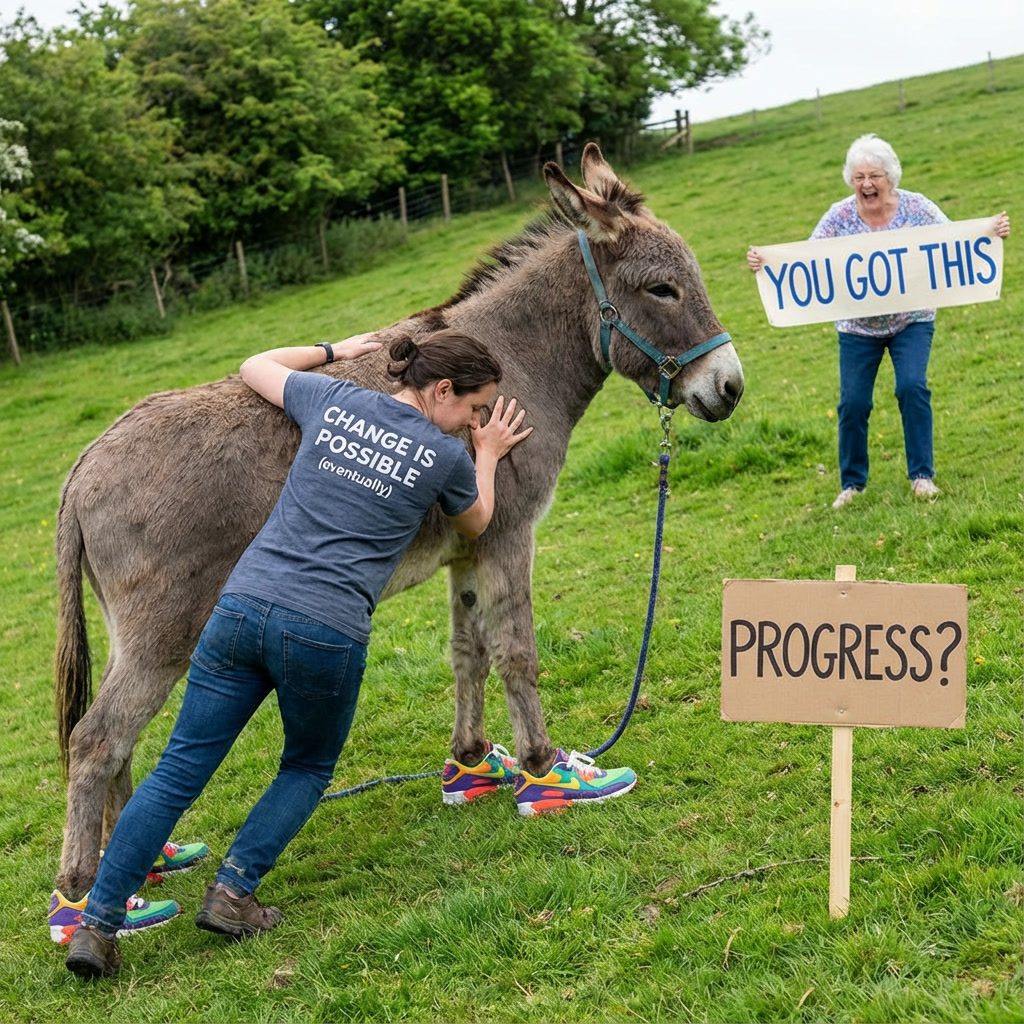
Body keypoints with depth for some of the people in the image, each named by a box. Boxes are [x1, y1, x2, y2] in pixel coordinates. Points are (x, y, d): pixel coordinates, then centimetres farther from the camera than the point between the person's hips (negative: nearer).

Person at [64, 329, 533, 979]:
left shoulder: (333, 400, 11)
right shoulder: (447, 455, 4)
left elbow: (255, 367, 31)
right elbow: (476, 524, 26)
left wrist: (333, 352, 41)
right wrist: (489, 454, 40)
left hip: (243, 605, 3)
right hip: (328, 632, -3)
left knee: (177, 773, 7)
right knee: (309, 768, 24)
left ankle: (96, 924, 5)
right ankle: (234, 891, 8)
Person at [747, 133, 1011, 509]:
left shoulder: (916, 207, -12)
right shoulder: (839, 216, -12)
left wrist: (992, 233, -28)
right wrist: (765, 263, -32)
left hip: (911, 321, -1)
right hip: (858, 327, 1)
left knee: (912, 388, -17)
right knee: (853, 403, -2)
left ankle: (922, 475, -3)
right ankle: (852, 482, 17)